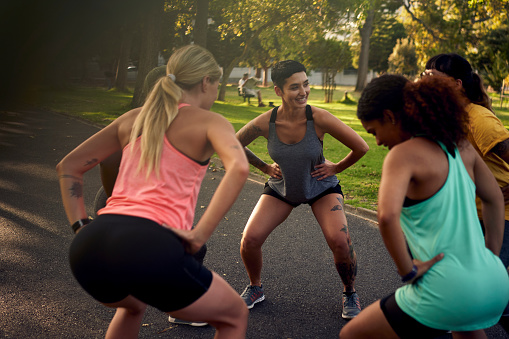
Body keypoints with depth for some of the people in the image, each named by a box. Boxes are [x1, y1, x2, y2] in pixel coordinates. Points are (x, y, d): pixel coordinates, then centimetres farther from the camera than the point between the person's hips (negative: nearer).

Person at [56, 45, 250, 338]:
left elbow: (68, 167, 25)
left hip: (88, 248, 7)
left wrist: (81, 226, 18)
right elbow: (239, 168, -15)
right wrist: (200, 234, -13)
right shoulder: (209, 122, 7)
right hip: (150, 247, -6)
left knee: (134, 304, 41)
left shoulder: (133, 118, 22)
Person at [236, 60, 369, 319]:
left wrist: (336, 168, -8)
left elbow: (361, 147, -18)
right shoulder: (264, 123, -23)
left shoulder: (319, 119, -28)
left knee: (340, 241, -21)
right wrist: (265, 168, 0)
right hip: (281, 189, 2)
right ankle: (255, 288, 20)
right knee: (249, 239, -12)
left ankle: (350, 294, 11)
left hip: (321, 188, -1)